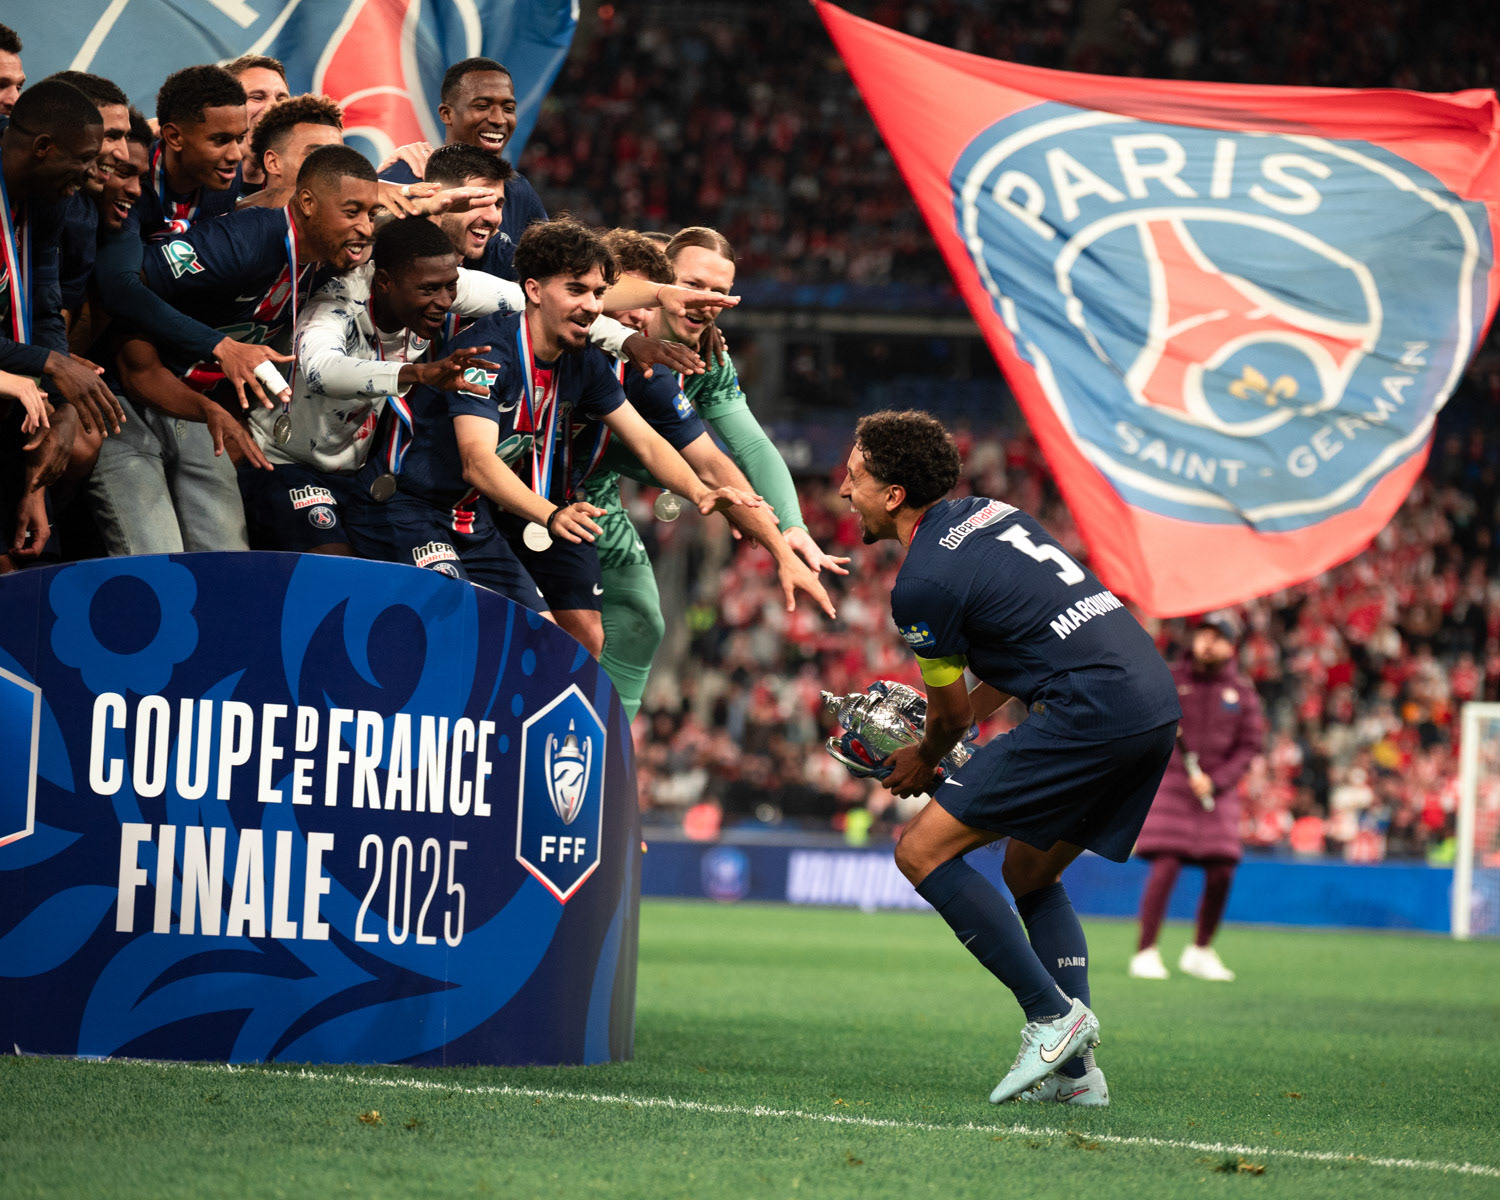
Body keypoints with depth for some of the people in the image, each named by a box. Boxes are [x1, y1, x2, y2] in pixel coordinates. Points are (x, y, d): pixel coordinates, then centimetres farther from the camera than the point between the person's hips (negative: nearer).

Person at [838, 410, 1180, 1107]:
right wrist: (962, 719, 30)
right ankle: (1074, 1071, 14)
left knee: (922, 850, -5)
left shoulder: (922, 584, -7)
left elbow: (950, 715, 6)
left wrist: (925, 763, 27)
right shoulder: (987, 513, 19)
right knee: (1029, 873, 23)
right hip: (1156, 699, 10)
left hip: (1090, 713, -10)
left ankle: (1052, 1014, -8)